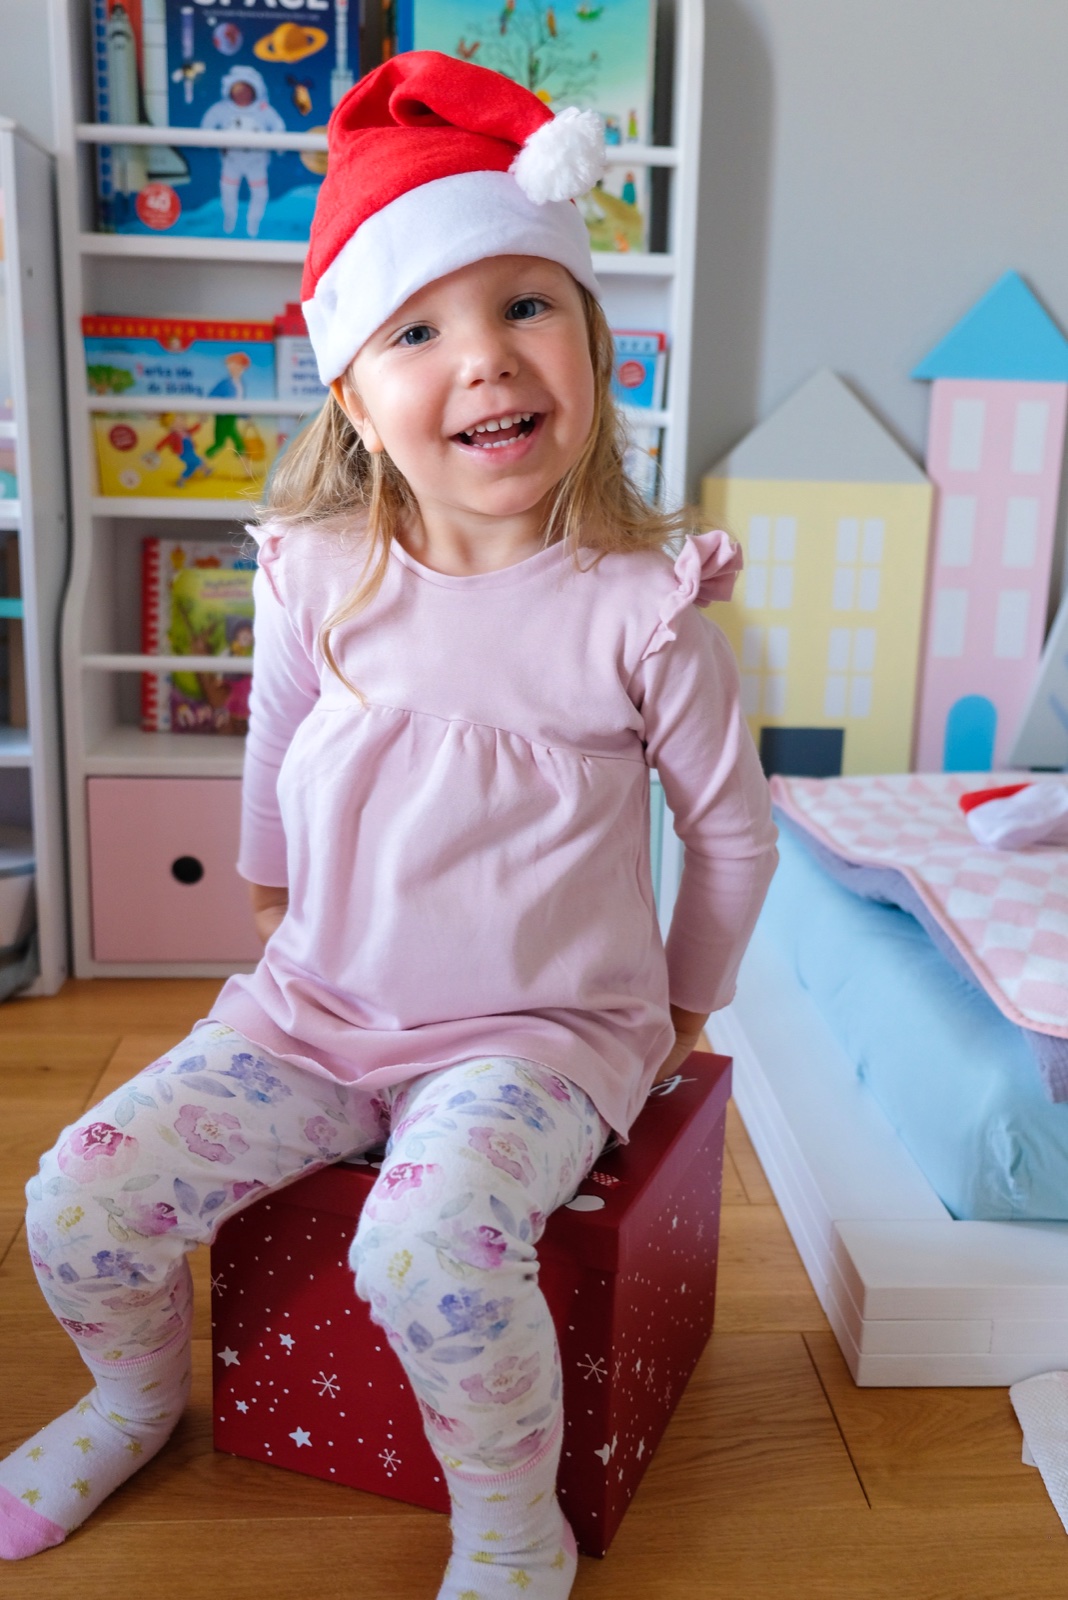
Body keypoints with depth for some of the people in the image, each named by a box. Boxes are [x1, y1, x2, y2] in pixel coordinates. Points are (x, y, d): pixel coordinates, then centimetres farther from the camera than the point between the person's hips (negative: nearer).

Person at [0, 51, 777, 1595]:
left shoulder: (643, 611, -14)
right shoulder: (318, 580, -5)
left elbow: (733, 831, -1)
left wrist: (679, 1013, 10)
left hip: (541, 1031, -3)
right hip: (314, 1007, 4)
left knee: (430, 1248, -31)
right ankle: (137, 1392, 29)